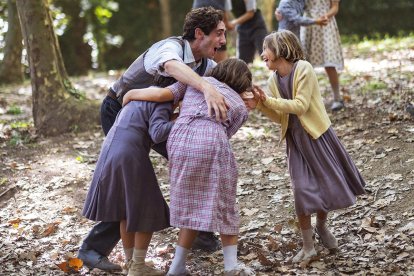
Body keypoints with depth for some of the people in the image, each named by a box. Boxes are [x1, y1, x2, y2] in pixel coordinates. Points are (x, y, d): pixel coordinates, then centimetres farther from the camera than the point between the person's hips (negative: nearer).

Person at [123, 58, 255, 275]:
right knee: (223, 206, 16)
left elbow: (161, 94, 15)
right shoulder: (241, 108, 26)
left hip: (180, 140, 2)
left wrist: (131, 94, 30)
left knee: (191, 206, 18)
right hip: (211, 144, -2)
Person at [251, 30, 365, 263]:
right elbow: (281, 117, 6)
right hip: (295, 140, 4)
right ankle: (308, 247, 5)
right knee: (302, 191, -5)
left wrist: (269, 100, -22)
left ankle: (322, 226, 35)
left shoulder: (303, 69, -15)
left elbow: (300, 106, -21)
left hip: (317, 135, -4)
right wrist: (261, 104, -8)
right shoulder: (274, 80, 3)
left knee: (329, 184, 6)